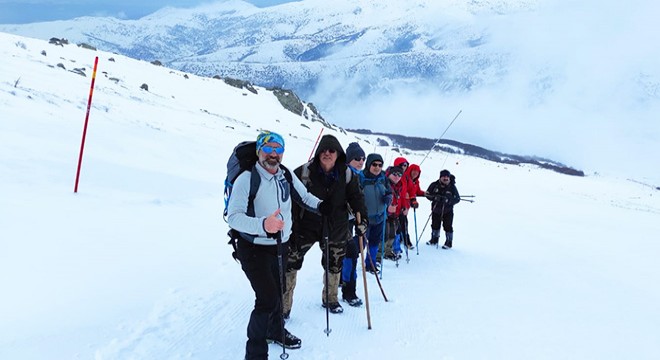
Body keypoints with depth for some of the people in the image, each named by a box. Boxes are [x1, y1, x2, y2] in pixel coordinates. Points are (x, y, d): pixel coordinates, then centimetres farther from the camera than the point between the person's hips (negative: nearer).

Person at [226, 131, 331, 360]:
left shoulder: (287, 175, -1)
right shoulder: (246, 179, -20)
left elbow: (303, 196, 17)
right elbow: (233, 217, -27)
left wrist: (319, 205, -3)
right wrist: (262, 224, -43)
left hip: (280, 245, 7)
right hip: (254, 249, -6)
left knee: (277, 291, 21)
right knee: (267, 298, -12)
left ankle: (275, 331, 47)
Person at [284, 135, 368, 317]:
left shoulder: (347, 174, -5)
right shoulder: (304, 172, -13)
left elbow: (356, 197, 3)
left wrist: (362, 218, -7)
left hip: (335, 227, 3)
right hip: (306, 226, -2)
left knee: (334, 264, 17)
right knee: (291, 263, -5)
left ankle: (330, 299, 41)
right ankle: (283, 306, 9)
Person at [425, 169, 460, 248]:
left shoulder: (452, 187, -10)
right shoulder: (434, 185, -7)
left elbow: (457, 198, -10)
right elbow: (428, 194, -4)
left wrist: (448, 200, -28)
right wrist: (434, 197, -23)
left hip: (448, 211, -2)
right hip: (436, 210, 2)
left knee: (447, 226, -2)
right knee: (435, 225, 16)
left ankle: (449, 242, 13)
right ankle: (434, 239, 35)